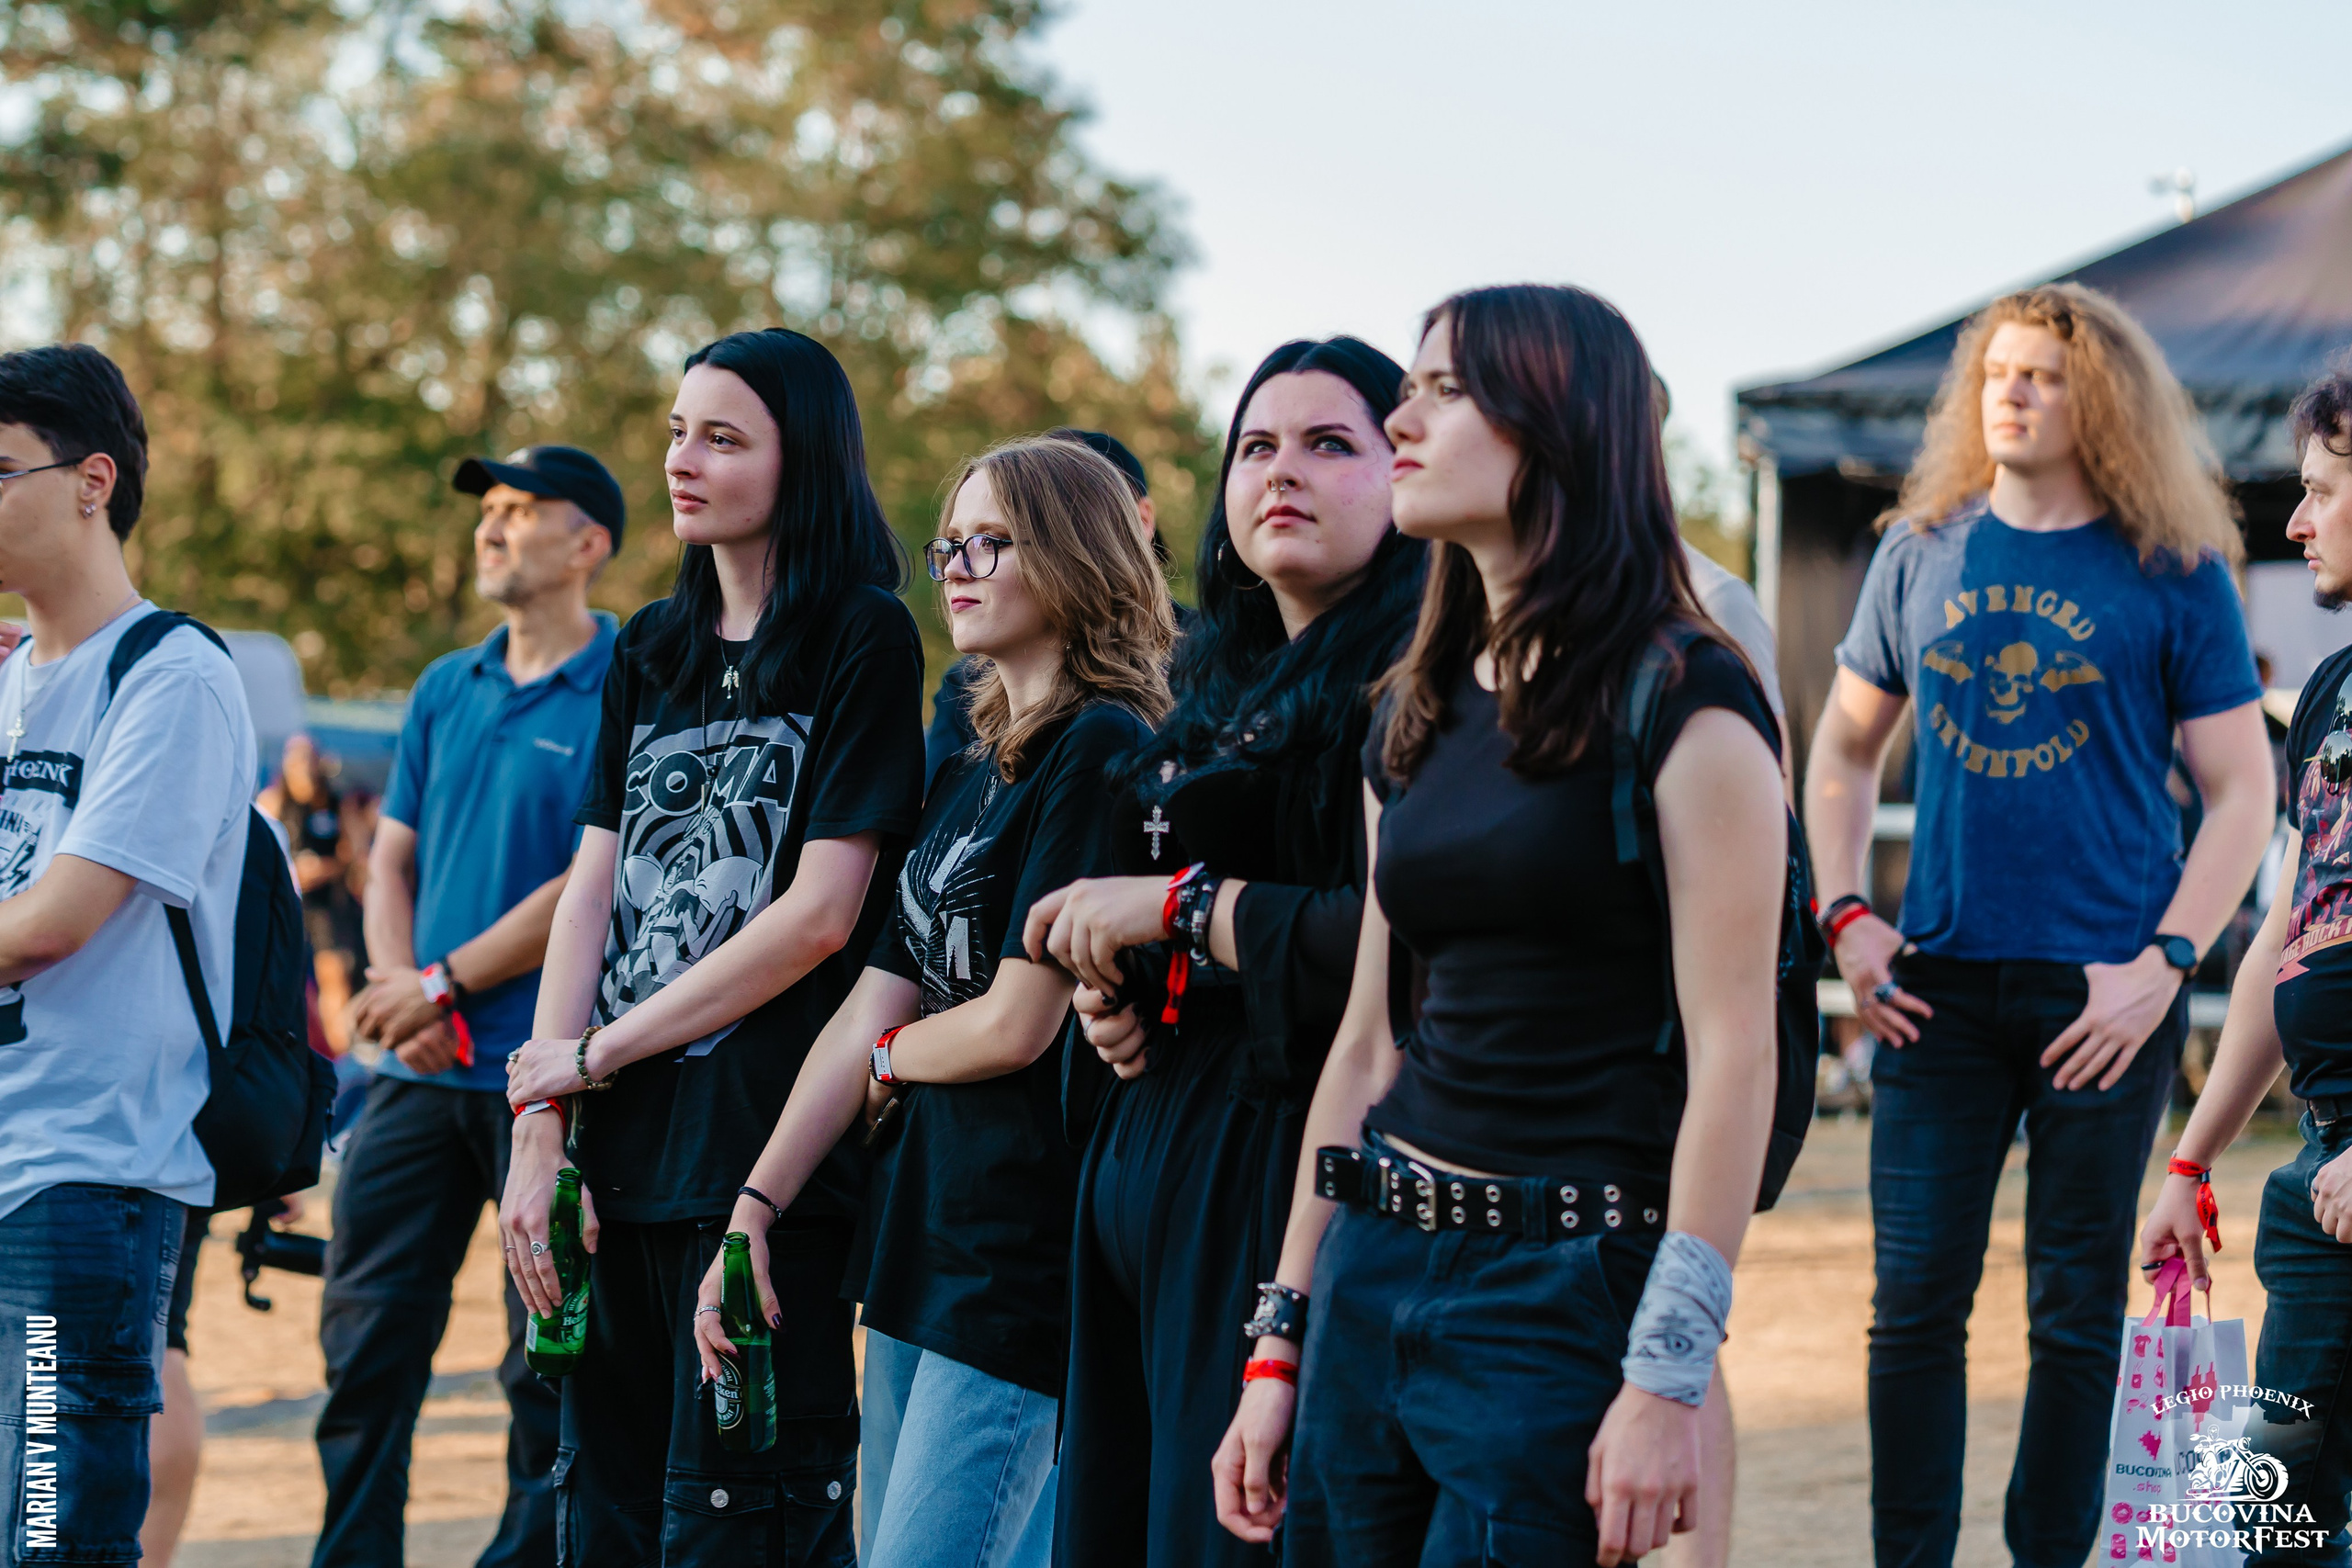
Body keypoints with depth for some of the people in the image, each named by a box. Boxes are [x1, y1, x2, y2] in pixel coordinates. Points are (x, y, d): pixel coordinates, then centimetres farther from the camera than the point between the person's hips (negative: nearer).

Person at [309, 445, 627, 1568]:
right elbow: (392, 857, 14)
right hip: (419, 1071, 6)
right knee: (366, 1336, 6)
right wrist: (400, 994, -3)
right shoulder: (444, 691, 14)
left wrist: (448, 984, -13)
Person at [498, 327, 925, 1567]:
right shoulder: (651, 650, 16)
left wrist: (597, 1052, -4)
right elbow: (590, 892, 11)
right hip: (624, 1152, 6)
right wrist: (540, 1132, 1)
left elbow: (820, 913, -10)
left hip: (767, 1144, -6)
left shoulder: (864, 640, -3)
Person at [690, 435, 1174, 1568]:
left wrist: (888, 1061, 5)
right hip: (918, 1239, 9)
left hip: (1025, 1254, -9)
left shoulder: (1101, 752, -12)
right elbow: (869, 1011, 12)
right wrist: (753, 1209, 5)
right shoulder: (965, 773, 16)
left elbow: (1017, 1026, -15)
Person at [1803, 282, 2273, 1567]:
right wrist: (1844, 919, 4)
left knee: (2077, 1308, 6)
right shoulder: (1920, 554, 7)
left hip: (2105, 985, -2)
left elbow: (2242, 794, -1)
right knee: (1915, 1298, 1)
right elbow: (1844, 747, 17)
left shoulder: (2171, 575, -2)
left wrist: (2163, 965, -11)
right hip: (1939, 982, 2)